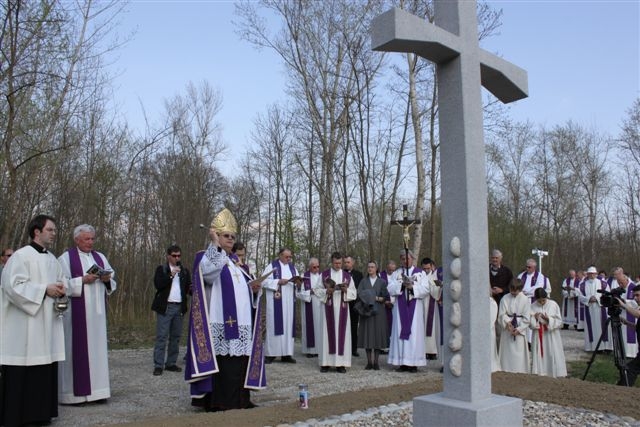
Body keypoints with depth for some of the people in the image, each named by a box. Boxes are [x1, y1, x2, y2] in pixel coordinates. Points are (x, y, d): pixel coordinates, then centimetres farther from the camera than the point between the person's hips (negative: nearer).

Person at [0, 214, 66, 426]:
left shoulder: (53, 260, 15)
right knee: (22, 369, -3)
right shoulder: (21, 255, -8)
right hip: (24, 326, -7)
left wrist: (60, 289, -1)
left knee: (44, 367, 7)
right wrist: (44, 289, -17)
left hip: (46, 324, 7)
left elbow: (61, 282, 21)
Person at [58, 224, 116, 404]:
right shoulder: (66, 258, 1)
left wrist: (107, 279, -5)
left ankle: (96, 390, 10)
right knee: (76, 347, -4)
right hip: (76, 311, -5)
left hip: (97, 311, 5)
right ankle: (74, 391, 3)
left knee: (97, 347, 5)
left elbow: (112, 283, 16)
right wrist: (82, 280, -17)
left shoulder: (100, 257, 15)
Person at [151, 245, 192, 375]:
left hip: (179, 307, 4)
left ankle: (171, 363, 14)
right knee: (161, 336, -5)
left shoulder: (184, 271, 15)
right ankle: (158, 365, -3)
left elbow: (188, 287, 10)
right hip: (165, 307, -4)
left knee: (175, 337, 7)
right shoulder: (161, 269, 4)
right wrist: (171, 275, -16)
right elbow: (158, 284, -9)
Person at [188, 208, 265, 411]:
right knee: (222, 365, -10)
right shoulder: (207, 258, 0)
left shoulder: (235, 263, 23)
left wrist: (254, 288, 3)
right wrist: (216, 243, -28)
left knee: (240, 363, 8)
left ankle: (240, 400, 16)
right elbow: (209, 270, -25)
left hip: (241, 324, 7)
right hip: (221, 323, -7)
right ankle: (218, 403, -3)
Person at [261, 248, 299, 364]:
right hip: (276, 301, -5)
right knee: (274, 325, -5)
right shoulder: (272, 266, 1)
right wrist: (278, 282, -16)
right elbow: (264, 281, -7)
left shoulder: (293, 267, 16)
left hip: (289, 302, 5)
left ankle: (286, 354, 6)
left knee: (288, 325, 3)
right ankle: (270, 354, 0)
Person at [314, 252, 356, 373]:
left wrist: (346, 290, -11)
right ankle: (325, 362, 3)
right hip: (328, 308, -1)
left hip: (342, 309, 1)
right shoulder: (324, 274, 6)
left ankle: (341, 363, 3)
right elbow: (317, 290, 5)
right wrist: (327, 291, -13)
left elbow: (354, 293, 8)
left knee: (342, 333, -1)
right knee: (328, 333, -2)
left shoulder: (347, 276, 9)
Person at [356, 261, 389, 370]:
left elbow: (385, 297, 1)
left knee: (377, 336, -2)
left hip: (378, 312, -1)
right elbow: (359, 295, -2)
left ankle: (376, 362, 4)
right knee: (367, 335, -1)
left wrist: (376, 298, -12)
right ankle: (369, 362, 5)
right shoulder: (363, 281, 10)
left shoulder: (382, 282, 7)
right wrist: (373, 298, -13)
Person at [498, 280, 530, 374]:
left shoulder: (525, 300, -4)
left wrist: (519, 329, -12)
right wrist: (507, 322, -19)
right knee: (507, 352, 5)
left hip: (520, 330, -2)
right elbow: (502, 314, -2)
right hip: (507, 329, 2)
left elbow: (526, 318, -4)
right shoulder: (505, 298, 0)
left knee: (519, 353, -2)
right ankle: (506, 371, 13)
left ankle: (519, 372, 5)